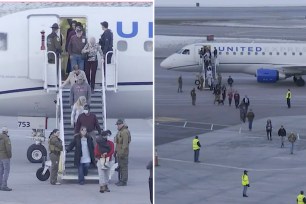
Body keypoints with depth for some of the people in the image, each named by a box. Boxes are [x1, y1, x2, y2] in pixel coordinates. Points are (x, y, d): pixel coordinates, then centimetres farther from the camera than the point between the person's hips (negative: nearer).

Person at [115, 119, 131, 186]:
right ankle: (121, 180, 20)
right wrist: (116, 151, 23)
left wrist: (123, 153, -24)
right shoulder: (120, 131, 17)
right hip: (119, 152, 11)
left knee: (123, 167, -7)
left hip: (123, 152, -11)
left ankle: (124, 181, -6)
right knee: (120, 166, 14)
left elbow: (125, 143, -22)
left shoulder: (125, 132, -17)